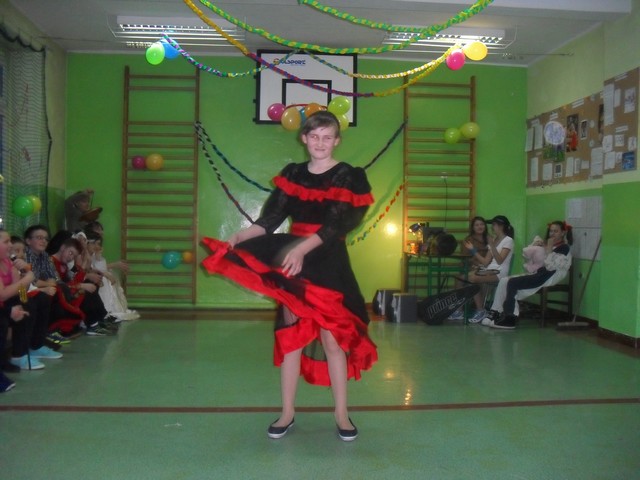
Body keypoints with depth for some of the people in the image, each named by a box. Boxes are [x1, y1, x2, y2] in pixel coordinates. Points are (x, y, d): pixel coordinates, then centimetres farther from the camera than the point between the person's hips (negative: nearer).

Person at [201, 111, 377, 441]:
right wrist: (238, 237, -13)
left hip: (328, 264, -3)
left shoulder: (348, 177, -2)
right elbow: (271, 218, 2)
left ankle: (341, 414, 12)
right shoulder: (292, 174, 9)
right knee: (290, 336, 6)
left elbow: (335, 224, -15)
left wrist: (302, 249, -28)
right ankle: (287, 413, 17)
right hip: (292, 262, 3)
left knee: (332, 336, -2)